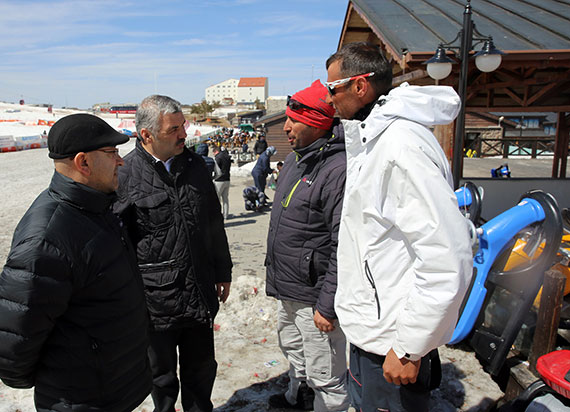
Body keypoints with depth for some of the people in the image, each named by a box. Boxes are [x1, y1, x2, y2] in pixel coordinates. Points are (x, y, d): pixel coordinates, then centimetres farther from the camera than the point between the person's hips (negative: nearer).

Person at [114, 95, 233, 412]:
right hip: (154, 299, -4)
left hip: (200, 293, 4)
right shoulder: (124, 174, -14)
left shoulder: (196, 165, 2)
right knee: (162, 375, 19)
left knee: (202, 368, 22)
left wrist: (223, 272, 15)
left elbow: (215, 225, 11)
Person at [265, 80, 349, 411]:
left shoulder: (339, 170, -24)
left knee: (326, 379, 7)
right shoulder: (296, 159, 8)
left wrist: (327, 306, -22)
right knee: (294, 350, 31)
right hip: (286, 290, 10)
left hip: (313, 296, -10)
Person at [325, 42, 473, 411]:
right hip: (371, 329, 10)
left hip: (391, 344, -10)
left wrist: (409, 349, -22)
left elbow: (448, 260, -28)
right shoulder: (370, 137, 10)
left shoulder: (402, 144, -24)